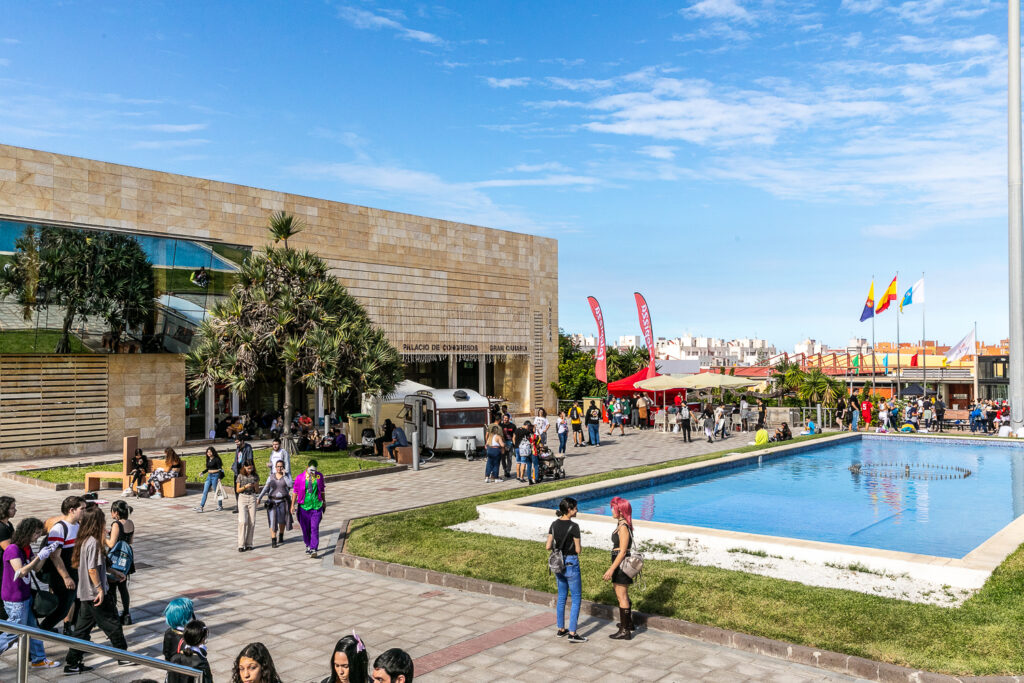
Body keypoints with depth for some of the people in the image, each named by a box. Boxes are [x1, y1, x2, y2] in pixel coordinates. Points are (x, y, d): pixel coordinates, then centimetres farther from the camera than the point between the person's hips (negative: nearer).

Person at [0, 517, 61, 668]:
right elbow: (21, 572, -30)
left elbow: (35, 567, 11)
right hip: (15, 599, -9)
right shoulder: (13, 549, -22)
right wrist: (39, 556, -27)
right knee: (14, 633, 1)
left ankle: (38, 659, 26)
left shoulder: (26, 548, 5)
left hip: (26, 595, 9)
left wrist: (48, 553, -1)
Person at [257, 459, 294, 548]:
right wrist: (259, 498, -10)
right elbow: (265, 488, 0)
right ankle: (273, 541, -6)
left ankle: (281, 536, 37)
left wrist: (284, 474, -17)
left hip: (283, 501, 0)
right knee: (273, 520, -7)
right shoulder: (271, 477, 2)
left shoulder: (287, 476, -2)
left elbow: (290, 485, -21)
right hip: (272, 501, 0)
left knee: (282, 520, 14)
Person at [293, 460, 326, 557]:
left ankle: (314, 549, -11)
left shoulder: (319, 476, 3)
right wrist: (293, 505, -2)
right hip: (304, 506, 0)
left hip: (316, 506, 0)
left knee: (315, 528, -9)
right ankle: (308, 545, 32)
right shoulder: (300, 477, -5)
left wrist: (324, 502, 23)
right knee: (305, 529, 10)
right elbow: (295, 492, 1)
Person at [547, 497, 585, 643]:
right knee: (576, 599, 3)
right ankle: (572, 634, 2)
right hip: (571, 563, -7)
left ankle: (561, 629, 26)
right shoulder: (573, 526, -18)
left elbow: (548, 547, 1)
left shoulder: (554, 524, 0)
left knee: (561, 597, 18)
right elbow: (578, 550, -13)